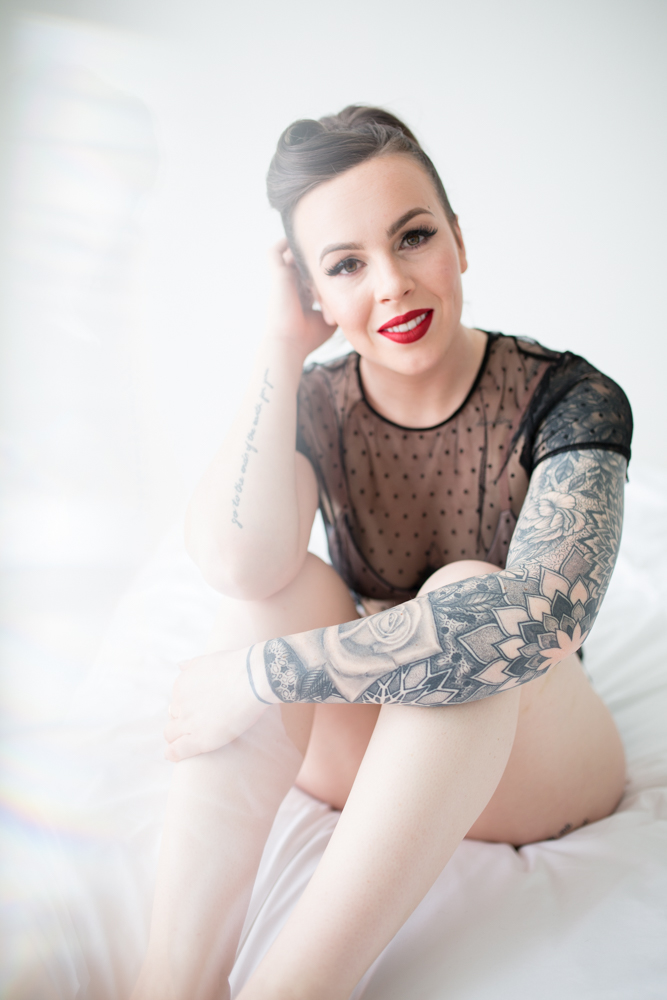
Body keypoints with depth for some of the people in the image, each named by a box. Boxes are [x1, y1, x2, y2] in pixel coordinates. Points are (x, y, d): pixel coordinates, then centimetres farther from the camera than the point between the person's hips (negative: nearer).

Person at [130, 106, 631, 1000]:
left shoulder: (567, 398, -16)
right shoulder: (313, 404, -7)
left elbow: (544, 614, -35)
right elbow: (237, 563, -28)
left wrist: (262, 674, -35)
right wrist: (283, 347, -22)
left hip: (528, 760, -2)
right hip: (363, 748, 3)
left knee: (470, 594, -33)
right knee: (279, 583, -26)